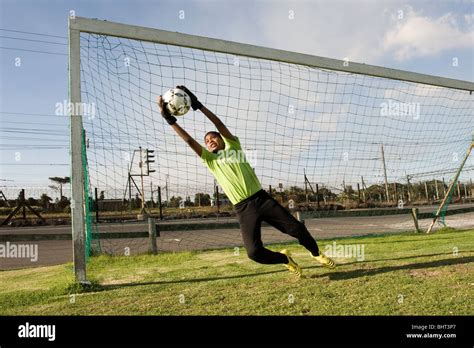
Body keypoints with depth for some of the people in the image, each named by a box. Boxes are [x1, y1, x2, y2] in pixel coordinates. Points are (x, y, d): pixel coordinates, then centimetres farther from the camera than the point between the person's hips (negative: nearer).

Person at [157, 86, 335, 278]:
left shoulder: (233, 146, 13)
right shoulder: (210, 159, 12)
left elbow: (220, 125, -1)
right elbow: (190, 141, 0)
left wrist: (198, 105, -8)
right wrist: (170, 120, -8)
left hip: (262, 198, 0)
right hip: (243, 209, 0)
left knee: (297, 228, -3)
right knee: (254, 252, -16)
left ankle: (316, 254, 28)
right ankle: (285, 259, 15)